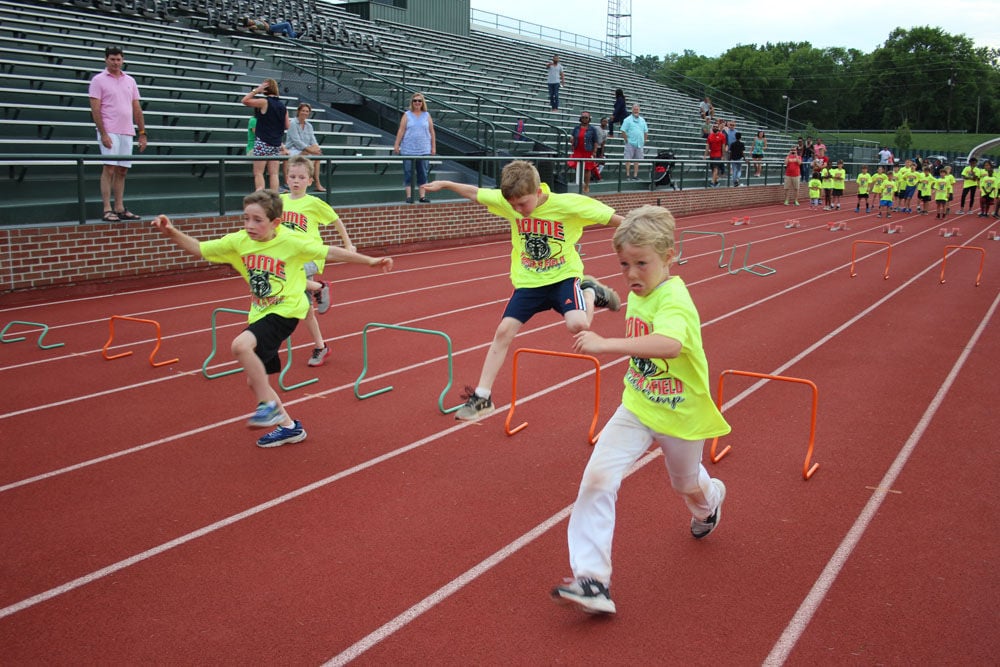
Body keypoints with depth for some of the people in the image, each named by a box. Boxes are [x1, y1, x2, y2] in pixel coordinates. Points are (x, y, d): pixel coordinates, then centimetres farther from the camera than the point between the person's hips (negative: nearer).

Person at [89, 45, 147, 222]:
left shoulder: (130, 81, 15)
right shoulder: (98, 80, 0)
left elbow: (137, 109, 16)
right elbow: (95, 109, -6)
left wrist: (142, 133, 10)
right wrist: (103, 133, -15)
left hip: (127, 133, 5)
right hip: (109, 132, -5)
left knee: (122, 171, 7)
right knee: (109, 169, -9)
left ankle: (119, 208, 12)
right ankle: (107, 210, -9)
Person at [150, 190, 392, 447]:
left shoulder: (291, 241, -15)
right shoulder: (238, 241, -3)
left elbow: (329, 252, -9)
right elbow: (198, 249, 1)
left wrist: (370, 261, -8)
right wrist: (172, 232, -15)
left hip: (285, 312, -7)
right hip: (259, 314, 7)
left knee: (241, 345, -31)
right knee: (255, 381, 11)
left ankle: (269, 405, -14)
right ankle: (289, 427, 29)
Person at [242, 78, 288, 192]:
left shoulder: (264, 102, -10)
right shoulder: (282, 105, 8)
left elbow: (244, 101, -10)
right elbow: (287, 126, 10)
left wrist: (256, 91, -5)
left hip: (263, 142, -5)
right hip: (276, 144, 6)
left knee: (258, 173, -2)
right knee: (274, 173, 4)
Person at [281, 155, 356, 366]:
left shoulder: (314, 203, -6)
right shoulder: (280, 200, 5)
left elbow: (336, 220, 7)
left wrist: (348, 244, 9)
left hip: (310, 255, -5)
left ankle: (320, 288, -8)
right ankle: (320, 347, 23)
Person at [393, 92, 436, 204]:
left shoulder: (427, 115, 9)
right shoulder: (407, 115, 4)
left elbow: (432, 132, 10)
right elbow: (401, 131, -1)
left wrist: (433, 147, 6)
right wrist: (396, 144, -7)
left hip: (423, 150, 1)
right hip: (408, 150, -1)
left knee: (423, 173, 2)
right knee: (408, 173, 0)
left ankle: (423, 196, 5)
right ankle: (409, 196, 3)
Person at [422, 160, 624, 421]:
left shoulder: (568, 204, -21)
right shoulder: (507, 201, -10)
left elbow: (613, 218, -15)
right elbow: (475, 193, 7)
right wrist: (445, 184, 13)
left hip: (563, 277, -3)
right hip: (528, 282, 4)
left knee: (578, 324, -29)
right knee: (504, 331, -4)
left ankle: (591, 292, 8)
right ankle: (482, 397, 6)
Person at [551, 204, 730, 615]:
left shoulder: (674, 299, -28)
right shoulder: (636, 294, -2)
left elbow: (670, 344, -52)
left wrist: (606, 345, -58)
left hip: (681, 415, -5)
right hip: (636, 407, 5)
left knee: (686, 484, 23)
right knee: (597, 477, -16)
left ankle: (710, 500, 64)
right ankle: (591, 580, -12)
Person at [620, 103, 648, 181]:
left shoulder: (642, 120, 15)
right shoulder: (627, 120, -2)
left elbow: (646, 132, 19)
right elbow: (623, 131, -7)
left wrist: (644, 141, 10)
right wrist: (626, 140, -10)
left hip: (639, 144, 5)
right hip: (630, 143, -5)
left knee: (637, 160, 5)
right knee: (628, 159, -7)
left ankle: (635, 175, 9)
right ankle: (627, 174, -4)